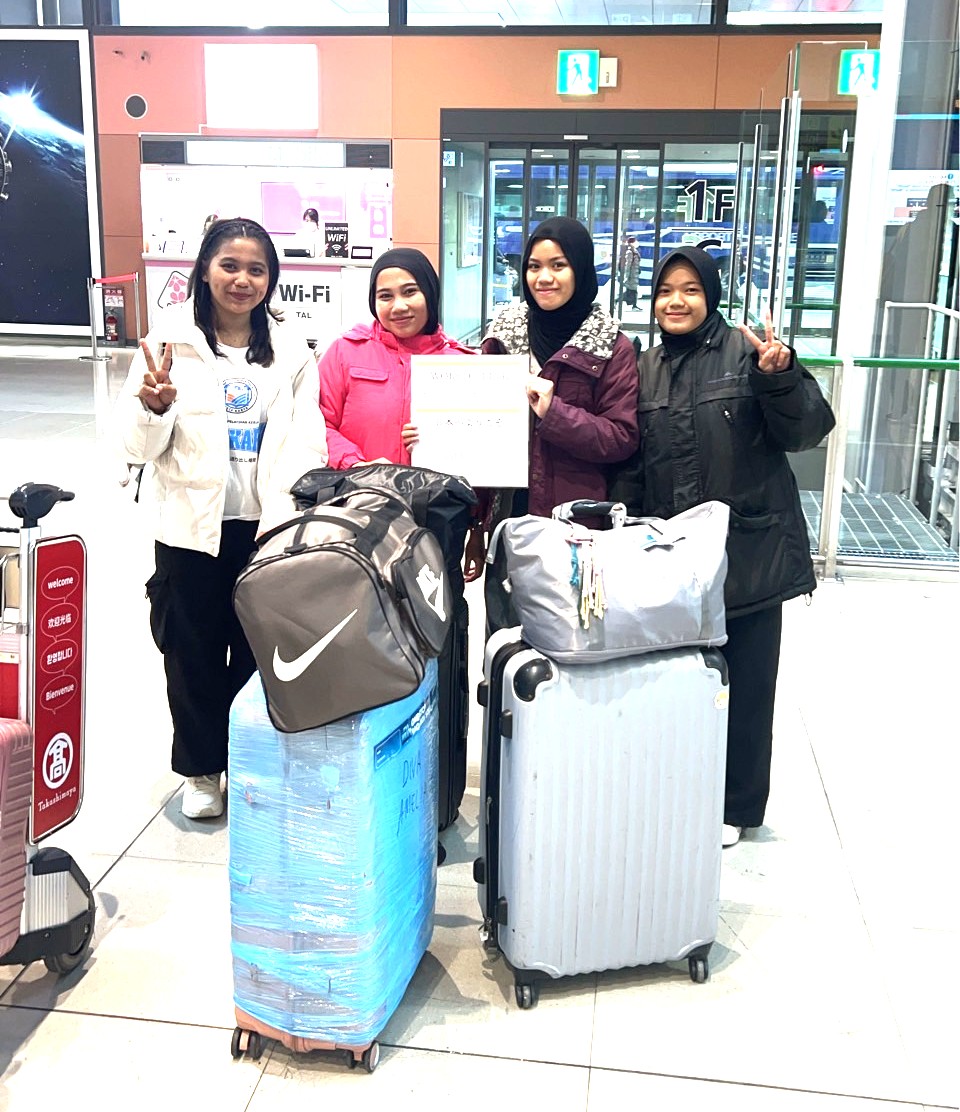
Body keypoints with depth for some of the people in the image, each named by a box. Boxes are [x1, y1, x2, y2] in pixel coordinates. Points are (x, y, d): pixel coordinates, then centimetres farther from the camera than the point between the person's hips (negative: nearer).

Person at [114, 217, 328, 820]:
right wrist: (156, 407, -24)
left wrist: (291, 516, -13)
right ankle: (201, 770, 31)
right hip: (192, 528, -1)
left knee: (259, 654, 11)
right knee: (193, 655, 11)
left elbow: (307, 443, 1)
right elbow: (139, 445, -2)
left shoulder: (291, 349, 3)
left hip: (268, 527, 1)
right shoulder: (170, 341, -2)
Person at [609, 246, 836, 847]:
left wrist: (779, 376, -25)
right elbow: (631, 464, 13)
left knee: (747, 682, 7)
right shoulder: (646, 368, 9)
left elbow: (806, 430, -8)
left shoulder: (747, 350, -4)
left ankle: (738, 804, 25)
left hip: (750, 549, -3)